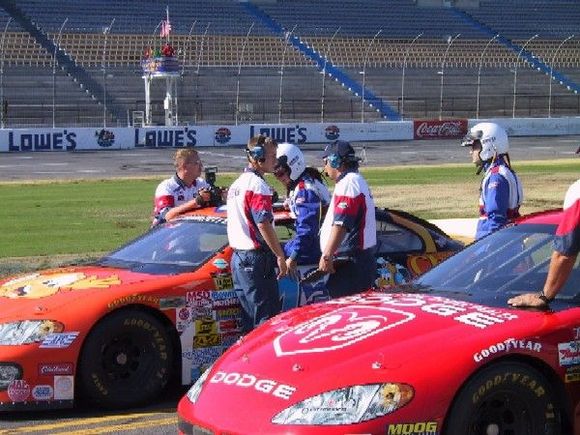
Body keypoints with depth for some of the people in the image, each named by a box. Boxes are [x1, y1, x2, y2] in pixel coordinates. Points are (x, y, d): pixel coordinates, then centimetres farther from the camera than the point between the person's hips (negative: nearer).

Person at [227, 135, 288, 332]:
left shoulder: (236, 184, 17)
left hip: (237, 258, 10)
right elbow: (263, 224, -19)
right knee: (268, 319, -8)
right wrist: (280, 256, -15)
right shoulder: (258, 185, -14)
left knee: (249, 316, 13)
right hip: (256, 259, -10)